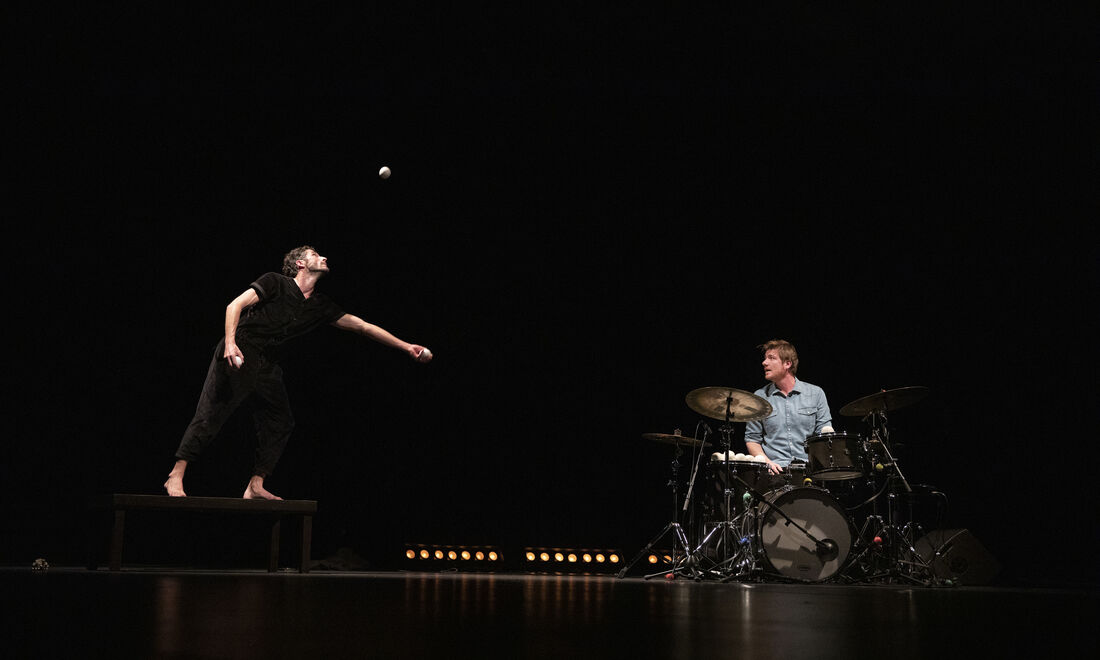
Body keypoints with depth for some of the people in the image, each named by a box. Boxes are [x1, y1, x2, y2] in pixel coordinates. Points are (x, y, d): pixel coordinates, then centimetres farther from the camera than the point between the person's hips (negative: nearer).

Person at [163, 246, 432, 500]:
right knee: (210, 415, -11)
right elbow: (235, 305, -10)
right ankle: (176, 476, -7)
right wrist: (230, 342, -26)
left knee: (280, 422, 4)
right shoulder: (276, 283, -5)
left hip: (267, 366, 7)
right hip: (238, 355, -7)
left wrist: (406, 346, 10)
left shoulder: (320, 306, 10)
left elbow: (362, 326, 11)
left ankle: (255, 486, 8)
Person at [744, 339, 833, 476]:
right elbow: (752, 439, 10)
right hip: (776, 468, -1)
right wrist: (767, 462, -7)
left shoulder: (816, 393, 9)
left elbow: (824, 429, 10)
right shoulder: (759, 397, 8)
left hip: (809, 465, 1)